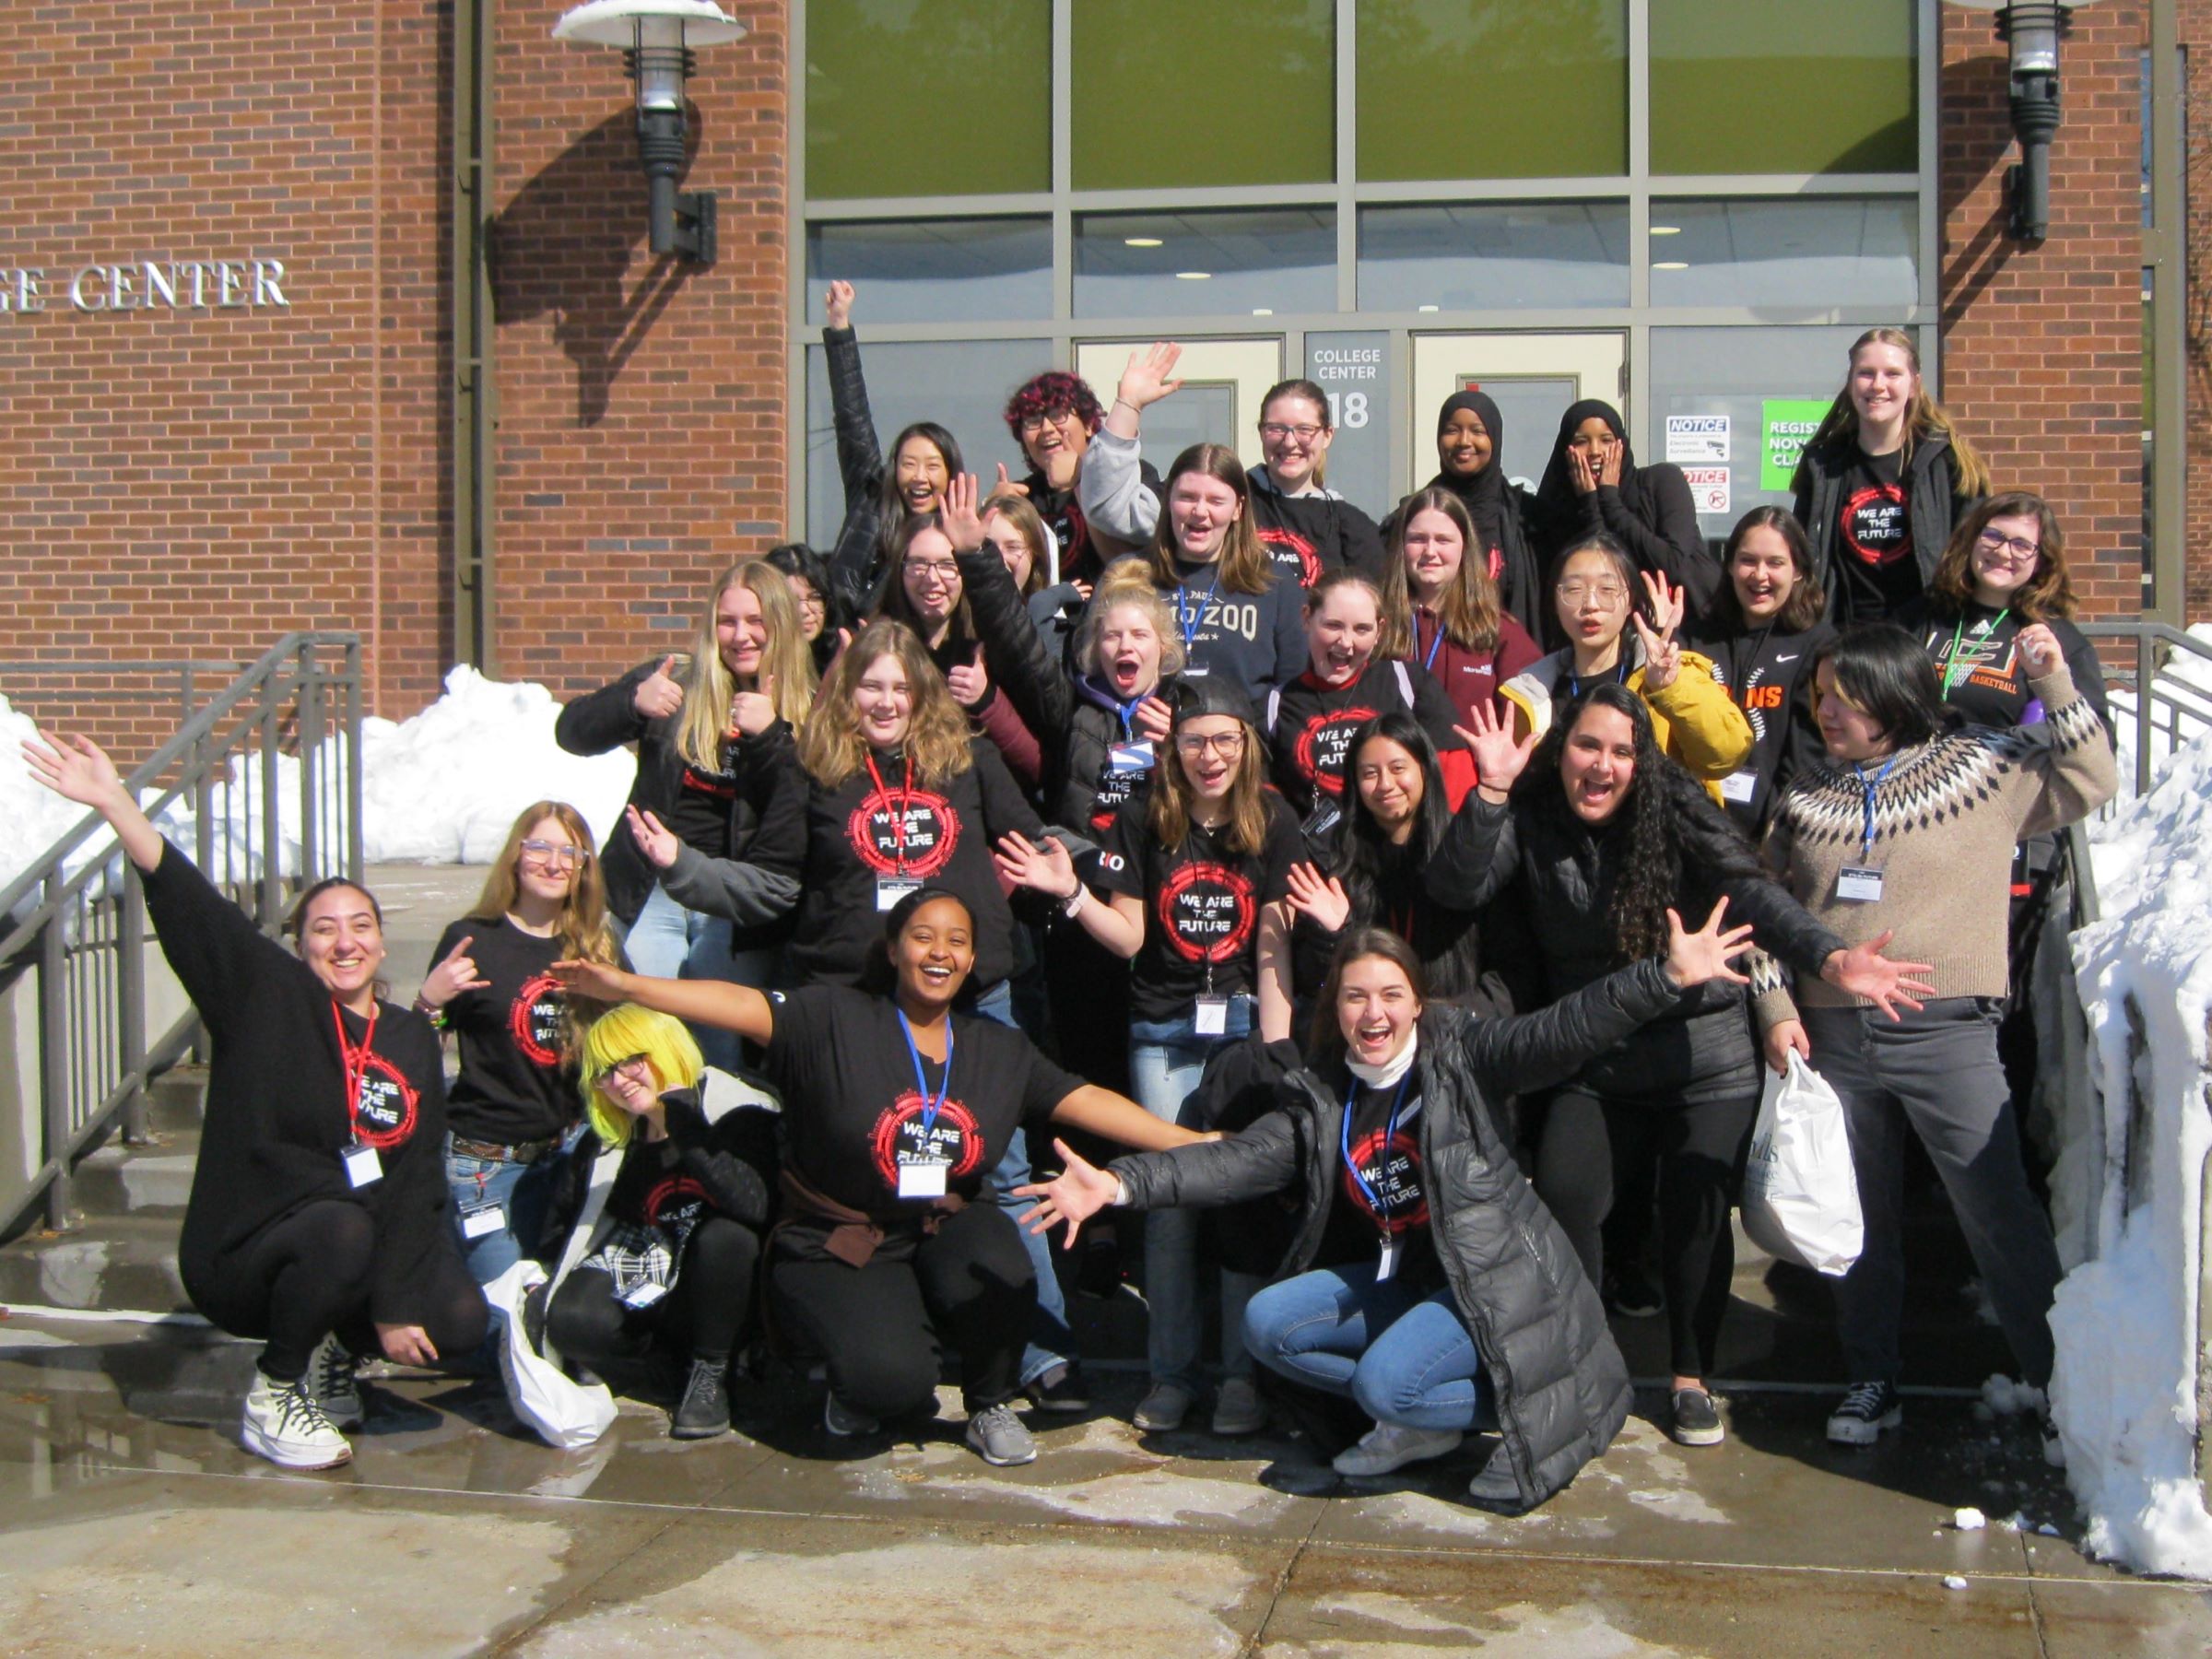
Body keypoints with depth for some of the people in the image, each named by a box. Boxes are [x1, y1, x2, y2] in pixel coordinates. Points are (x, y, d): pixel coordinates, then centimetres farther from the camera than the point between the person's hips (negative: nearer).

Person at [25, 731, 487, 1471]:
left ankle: (331, 1347, 14)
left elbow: (417, 1179, -1)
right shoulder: (268, 997, -3)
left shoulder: (412, 1041, 5)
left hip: (369, 1246, 4)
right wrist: (114, 801, -28)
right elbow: (184, 900, -15)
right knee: (343, 1231, -35)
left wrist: (394, 1306, -10)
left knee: (461, 1321, -19)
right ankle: (271, 1396, -10)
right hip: (241, 1255, -4)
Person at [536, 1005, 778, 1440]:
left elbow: (755, 1204, -32)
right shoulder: (603, 1143, 6)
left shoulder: (735, 1113, -12)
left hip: (713, 1298, -3)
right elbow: (561, 1226, 17)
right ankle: (679, 1362, -1)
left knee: (725, 1234, -35)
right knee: (570, 1322, -27)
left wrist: (684, 1124, -28)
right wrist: (541, 1282, 1)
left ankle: (710, 1373, -13)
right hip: (635, 1287, 4)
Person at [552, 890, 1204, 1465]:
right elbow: (743, 1006, -19)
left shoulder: (1000, 1051, 8)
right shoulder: (834, 1021, -6)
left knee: (993, 1243, -32)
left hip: (943, 1243, 4)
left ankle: (992, 1408, -4)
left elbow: (1086, 1102, 6)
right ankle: (856, 1395, 11)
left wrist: (1192, 1143, -2)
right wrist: (626, 985, -33)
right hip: (836, 1253, -4)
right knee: (893, 1377, -30)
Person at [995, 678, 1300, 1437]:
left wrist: (1275, 1056, -9)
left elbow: (1273, 948, -5)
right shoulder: (1143, 822, 0)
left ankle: (1243, 1374, 6)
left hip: (1246, 1025, -1)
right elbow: (1128, 937, 2)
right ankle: (1171, 1373, 12)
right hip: (1164, 1033, 1)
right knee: (1168, 1194, -1)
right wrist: (1071, 892, -14)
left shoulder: (1273, 824, -2)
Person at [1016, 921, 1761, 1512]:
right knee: (1267, 1323, -7)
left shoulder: (1460, 1054, -9)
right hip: (1397, 1278, 7)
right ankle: (1422, 1422, 1)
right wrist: (1120, 1184, -13)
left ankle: (1518, 1410, 1)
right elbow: (1236, 1160, -1)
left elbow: (1561, 1032, -22)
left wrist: (1667, 977, -37)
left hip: (1491, 1279, -7)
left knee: (1385, 1381, -27)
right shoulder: (1320, 1098, 4)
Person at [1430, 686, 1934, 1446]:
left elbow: (1752, 893, -23)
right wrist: (1491, 794, -30)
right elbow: (1456, 889, -17)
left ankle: (1692, 1379, 18)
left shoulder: (1675, 812, -11)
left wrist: (1828, 956, -41)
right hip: (1593, 1063, 1)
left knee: (1697, 1209, -4)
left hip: (1704, 1055, -1)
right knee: (1562, 1198, -13)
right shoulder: (1531, 821, -5)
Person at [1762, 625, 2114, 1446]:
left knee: (2001, 1214, -4)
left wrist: (2054, 684, -6)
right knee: (1859, 1219, 12)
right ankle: (1872, 1380, 24)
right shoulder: (1807, 794, 11)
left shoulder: (1981, 769, 3)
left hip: (1946, 1033, -3)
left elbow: (2089, 784, 4)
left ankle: (2063, 1382, 8)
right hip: (1834, 1036, 3)